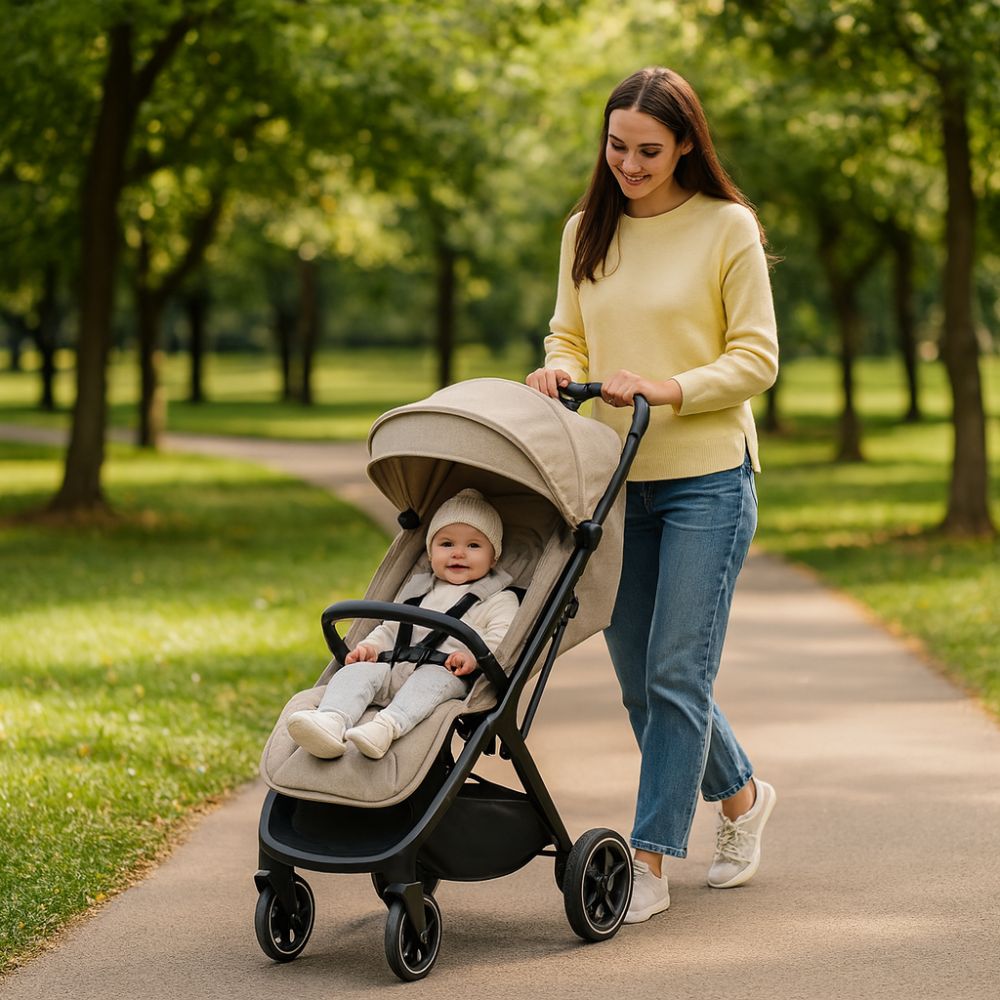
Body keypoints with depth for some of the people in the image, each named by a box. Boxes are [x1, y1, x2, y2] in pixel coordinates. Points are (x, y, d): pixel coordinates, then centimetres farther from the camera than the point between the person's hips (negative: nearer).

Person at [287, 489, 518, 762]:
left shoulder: (499, 599, 15)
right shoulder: (417, 589, 33)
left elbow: (502, 639, -2)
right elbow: (391, 627, 35)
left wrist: (473, 657, -22)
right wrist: (370, 646, 12)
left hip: (446, 673, -5)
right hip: (395, 667, 5)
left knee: (428, 680, -38)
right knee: (356, 670, -23)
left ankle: (387, 727, -64)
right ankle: (332, 722, -51)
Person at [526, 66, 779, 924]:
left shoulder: (728, 228, -5)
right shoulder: (586, 233, 9)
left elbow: (755, 360, -6)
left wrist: (665, 388, -20)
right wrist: (561, 368, -7)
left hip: (706, 479, -5)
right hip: (615, 483, 5)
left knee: (675, 674, -7)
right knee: (639, 679, 10)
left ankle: (649, 863, -1)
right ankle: (740, 796, 33)